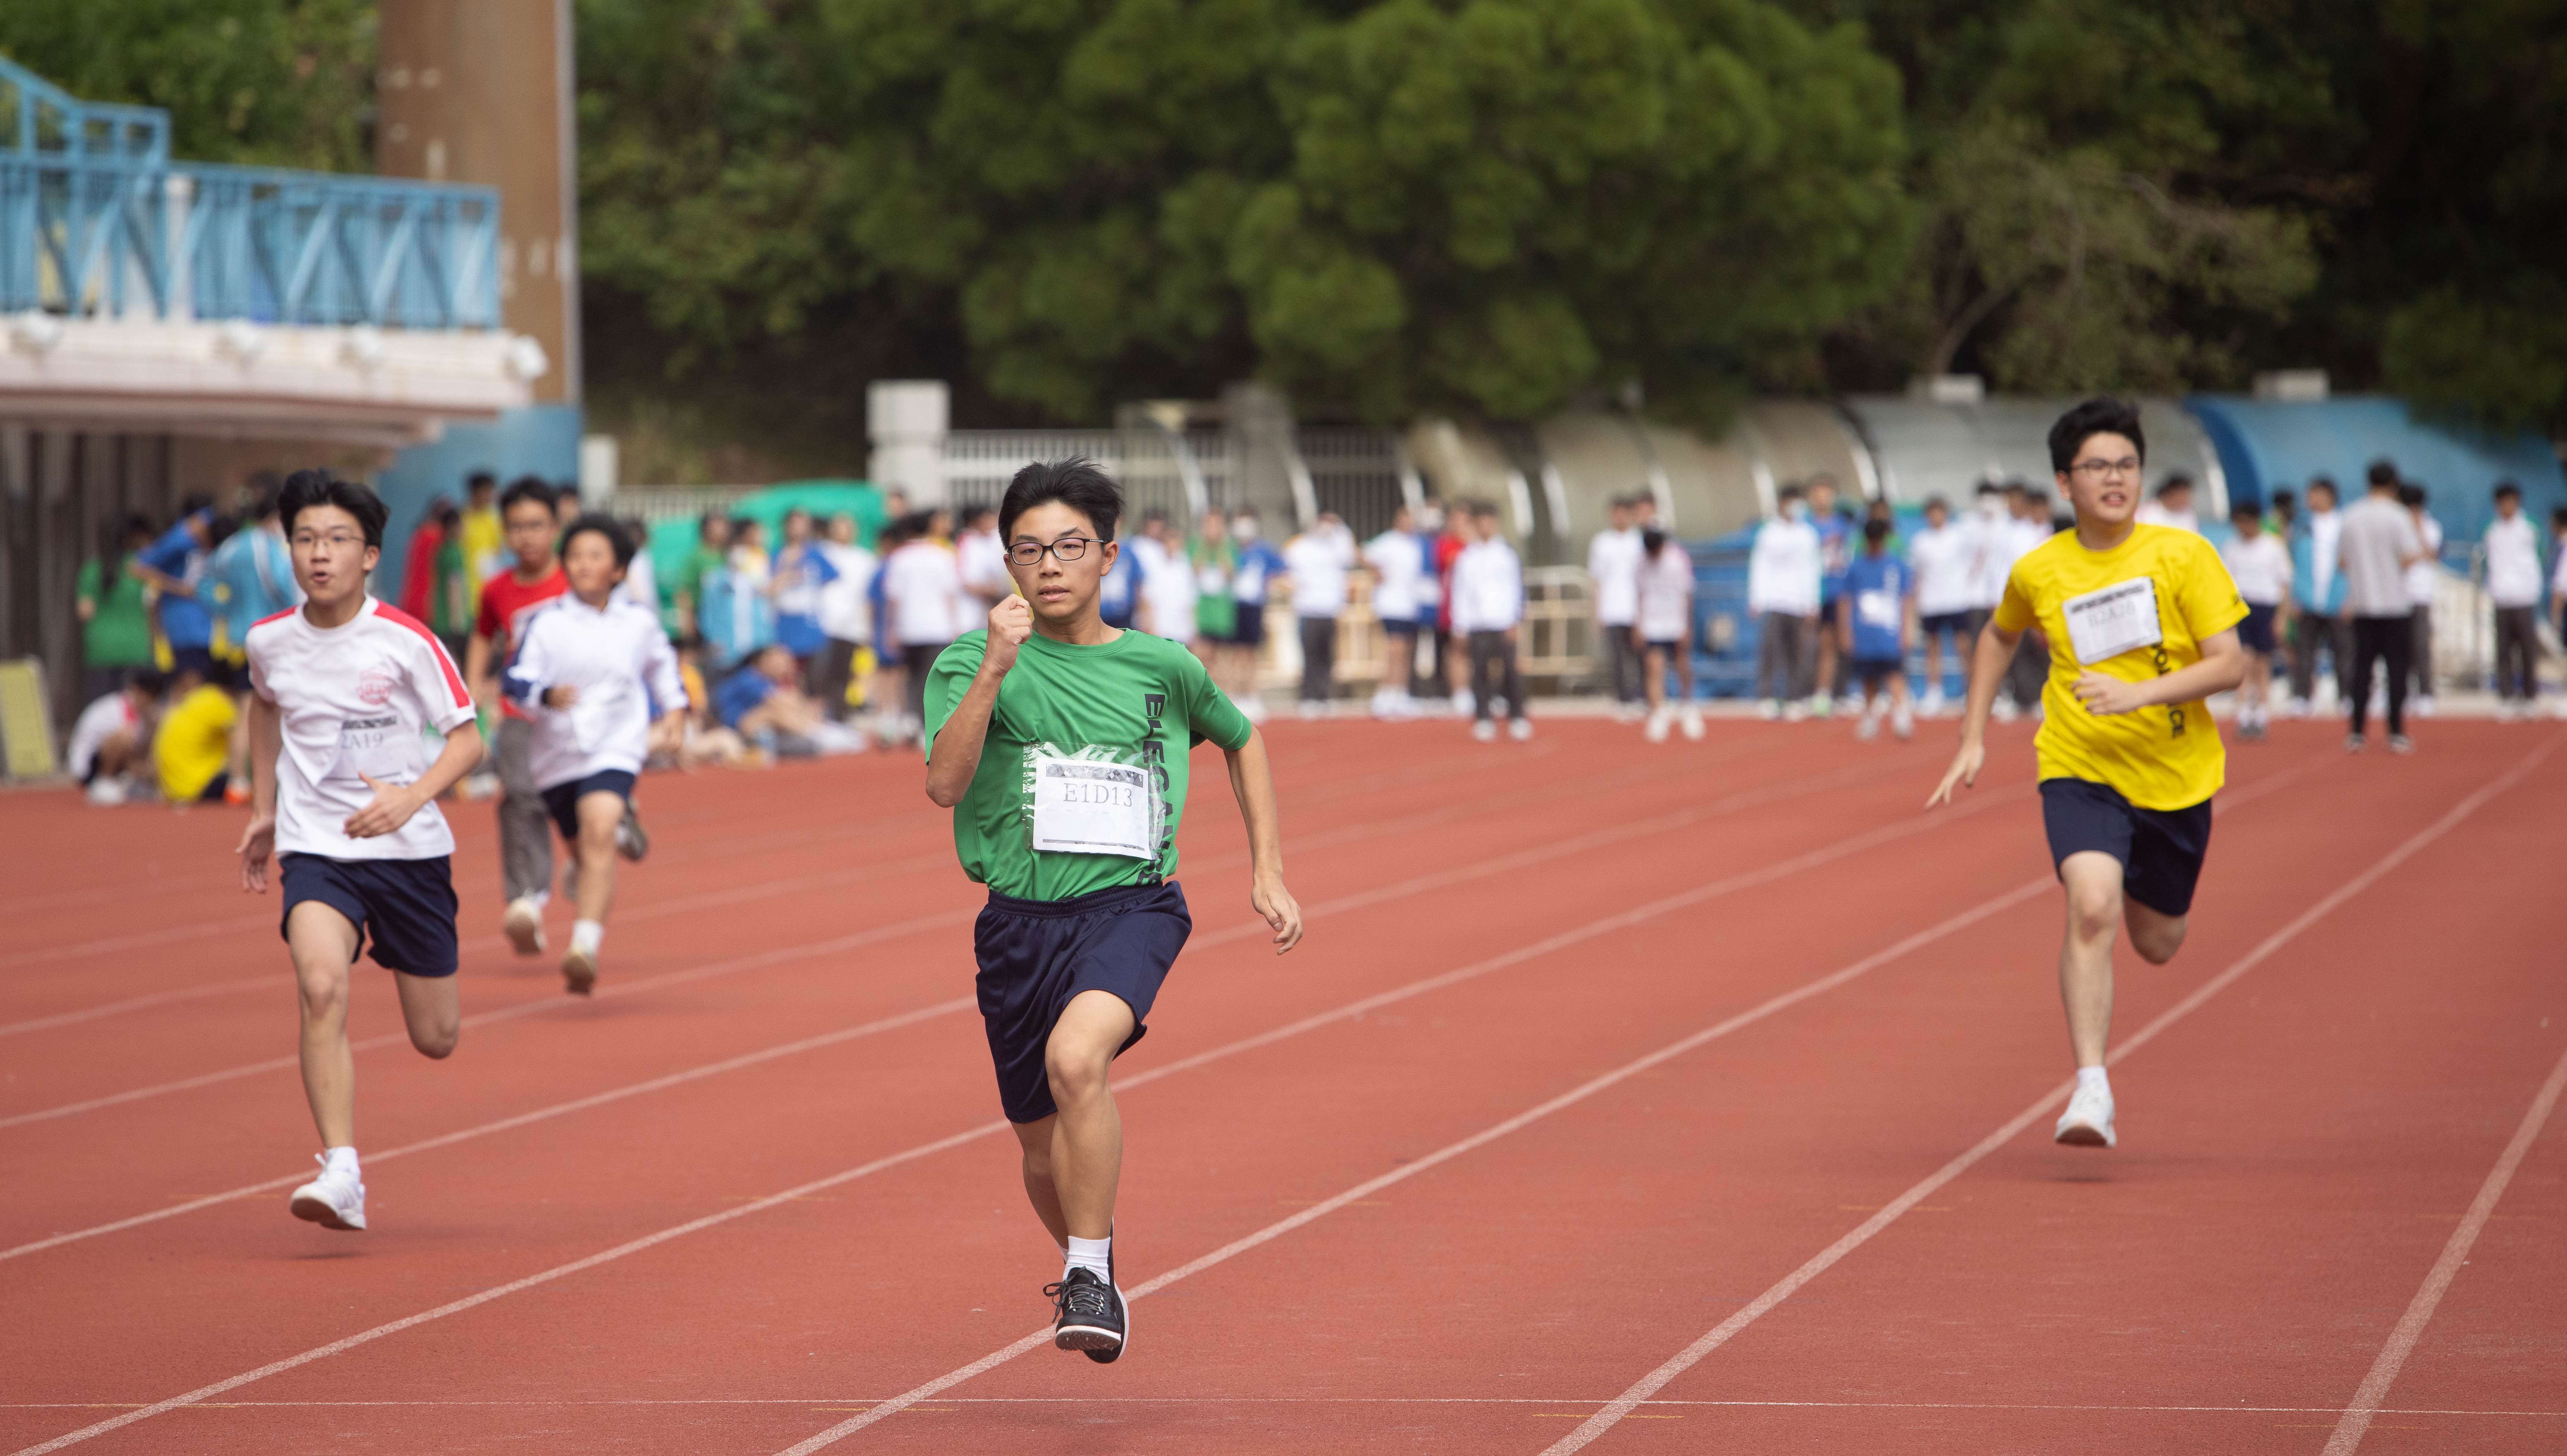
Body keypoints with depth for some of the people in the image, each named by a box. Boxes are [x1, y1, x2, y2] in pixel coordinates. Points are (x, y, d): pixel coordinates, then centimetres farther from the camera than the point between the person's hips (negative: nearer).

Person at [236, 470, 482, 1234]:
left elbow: (467, 738, -5)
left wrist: (411, 797, -22)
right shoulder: (270, 641, 0)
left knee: (436, 1039, 9)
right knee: (321, 986, -28)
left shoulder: (406, 641, -10)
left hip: (411, 850, -1)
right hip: (314, 848, 1)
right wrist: (262, 810, 23)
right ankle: (341, 1175, -30)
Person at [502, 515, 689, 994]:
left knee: (599, 831, -25)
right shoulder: (545, 623, -5)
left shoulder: (639, 622, 3)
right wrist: (548, 697, -31)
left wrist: (675, 712, 21)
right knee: (583, 851, 14)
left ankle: (585, 947, -33)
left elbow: (663, 666, 24)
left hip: (616, 747, -2)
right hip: (558, 752, 2)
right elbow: (517, 681, -13)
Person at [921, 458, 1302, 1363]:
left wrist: (1268, 872, 19)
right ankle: (1085, 1265, 43)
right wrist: (996, 668, -27)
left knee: (1076, 1057, -32)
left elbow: (1240, 739, 24)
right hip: (1020, 920, 2)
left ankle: (1090, 1279, -22)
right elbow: (945, 784, -17)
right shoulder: (971, 663, -1)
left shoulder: (1162, 667, 4)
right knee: (1044, 1151, 12)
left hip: (1131, 906, -2)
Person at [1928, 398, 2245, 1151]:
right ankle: (2091, 1089, -25)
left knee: (2156, 944, 14)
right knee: (2091, 905, -26)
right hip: (2081, 770, -1)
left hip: (2177, 774, 1)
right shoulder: (2038, 571, -2)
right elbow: (2000, 637, 20)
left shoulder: (2183, 555, -8)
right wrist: (1973, 740, 15)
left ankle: (2141, 889, 53)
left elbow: (2230, 664, -11)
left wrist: (2141, 693, -25)